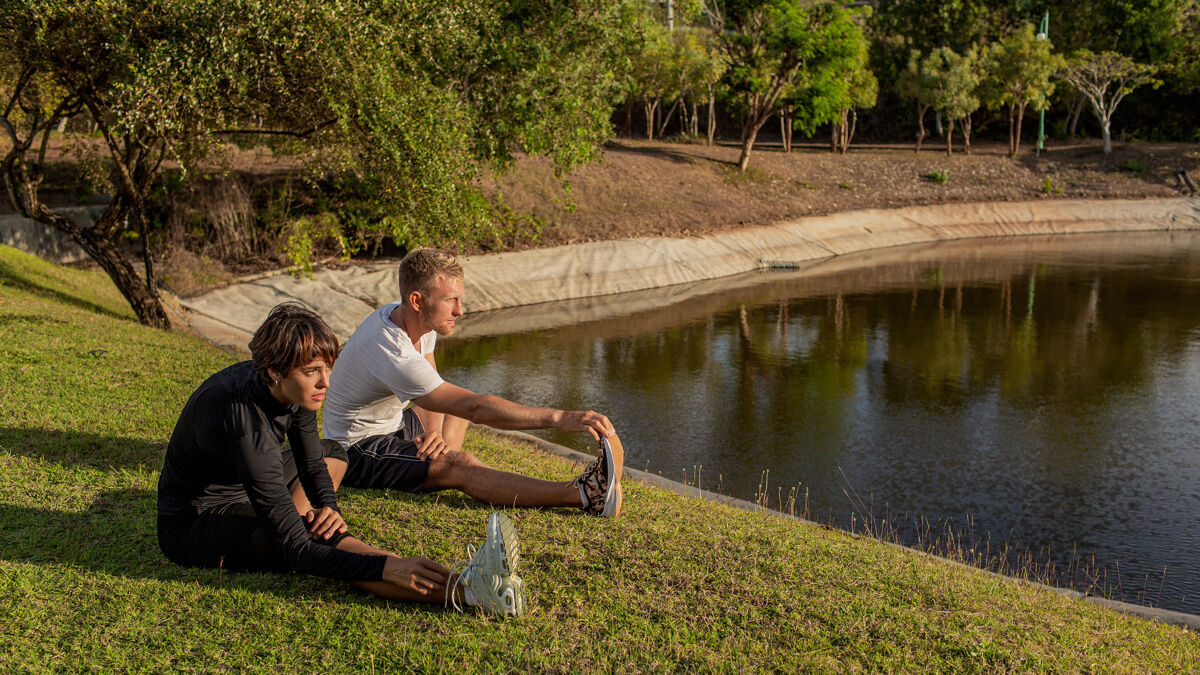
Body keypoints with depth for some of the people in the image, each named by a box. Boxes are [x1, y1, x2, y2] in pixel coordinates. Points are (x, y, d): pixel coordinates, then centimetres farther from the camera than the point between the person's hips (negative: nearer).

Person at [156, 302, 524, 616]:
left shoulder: (295, 390, -11)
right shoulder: (247, 420, -37)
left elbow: (313, 467, 8)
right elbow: (299, 554, -38)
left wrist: (329, 507, -13)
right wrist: (386, 567, -45)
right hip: (192, 527, -10)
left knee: (330, 452, 26)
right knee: (326, 543, -35)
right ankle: (463, 589, -46)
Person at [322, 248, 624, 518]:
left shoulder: (408, 316, -5)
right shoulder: (393, 353, -34)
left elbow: (431, 391, 8)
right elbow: (476, 408, -39)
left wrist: (434, 430, -14)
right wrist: (559, 418, -43)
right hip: (359, 453, -10)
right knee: (460, 465, -32)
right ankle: (582, 495, -46)